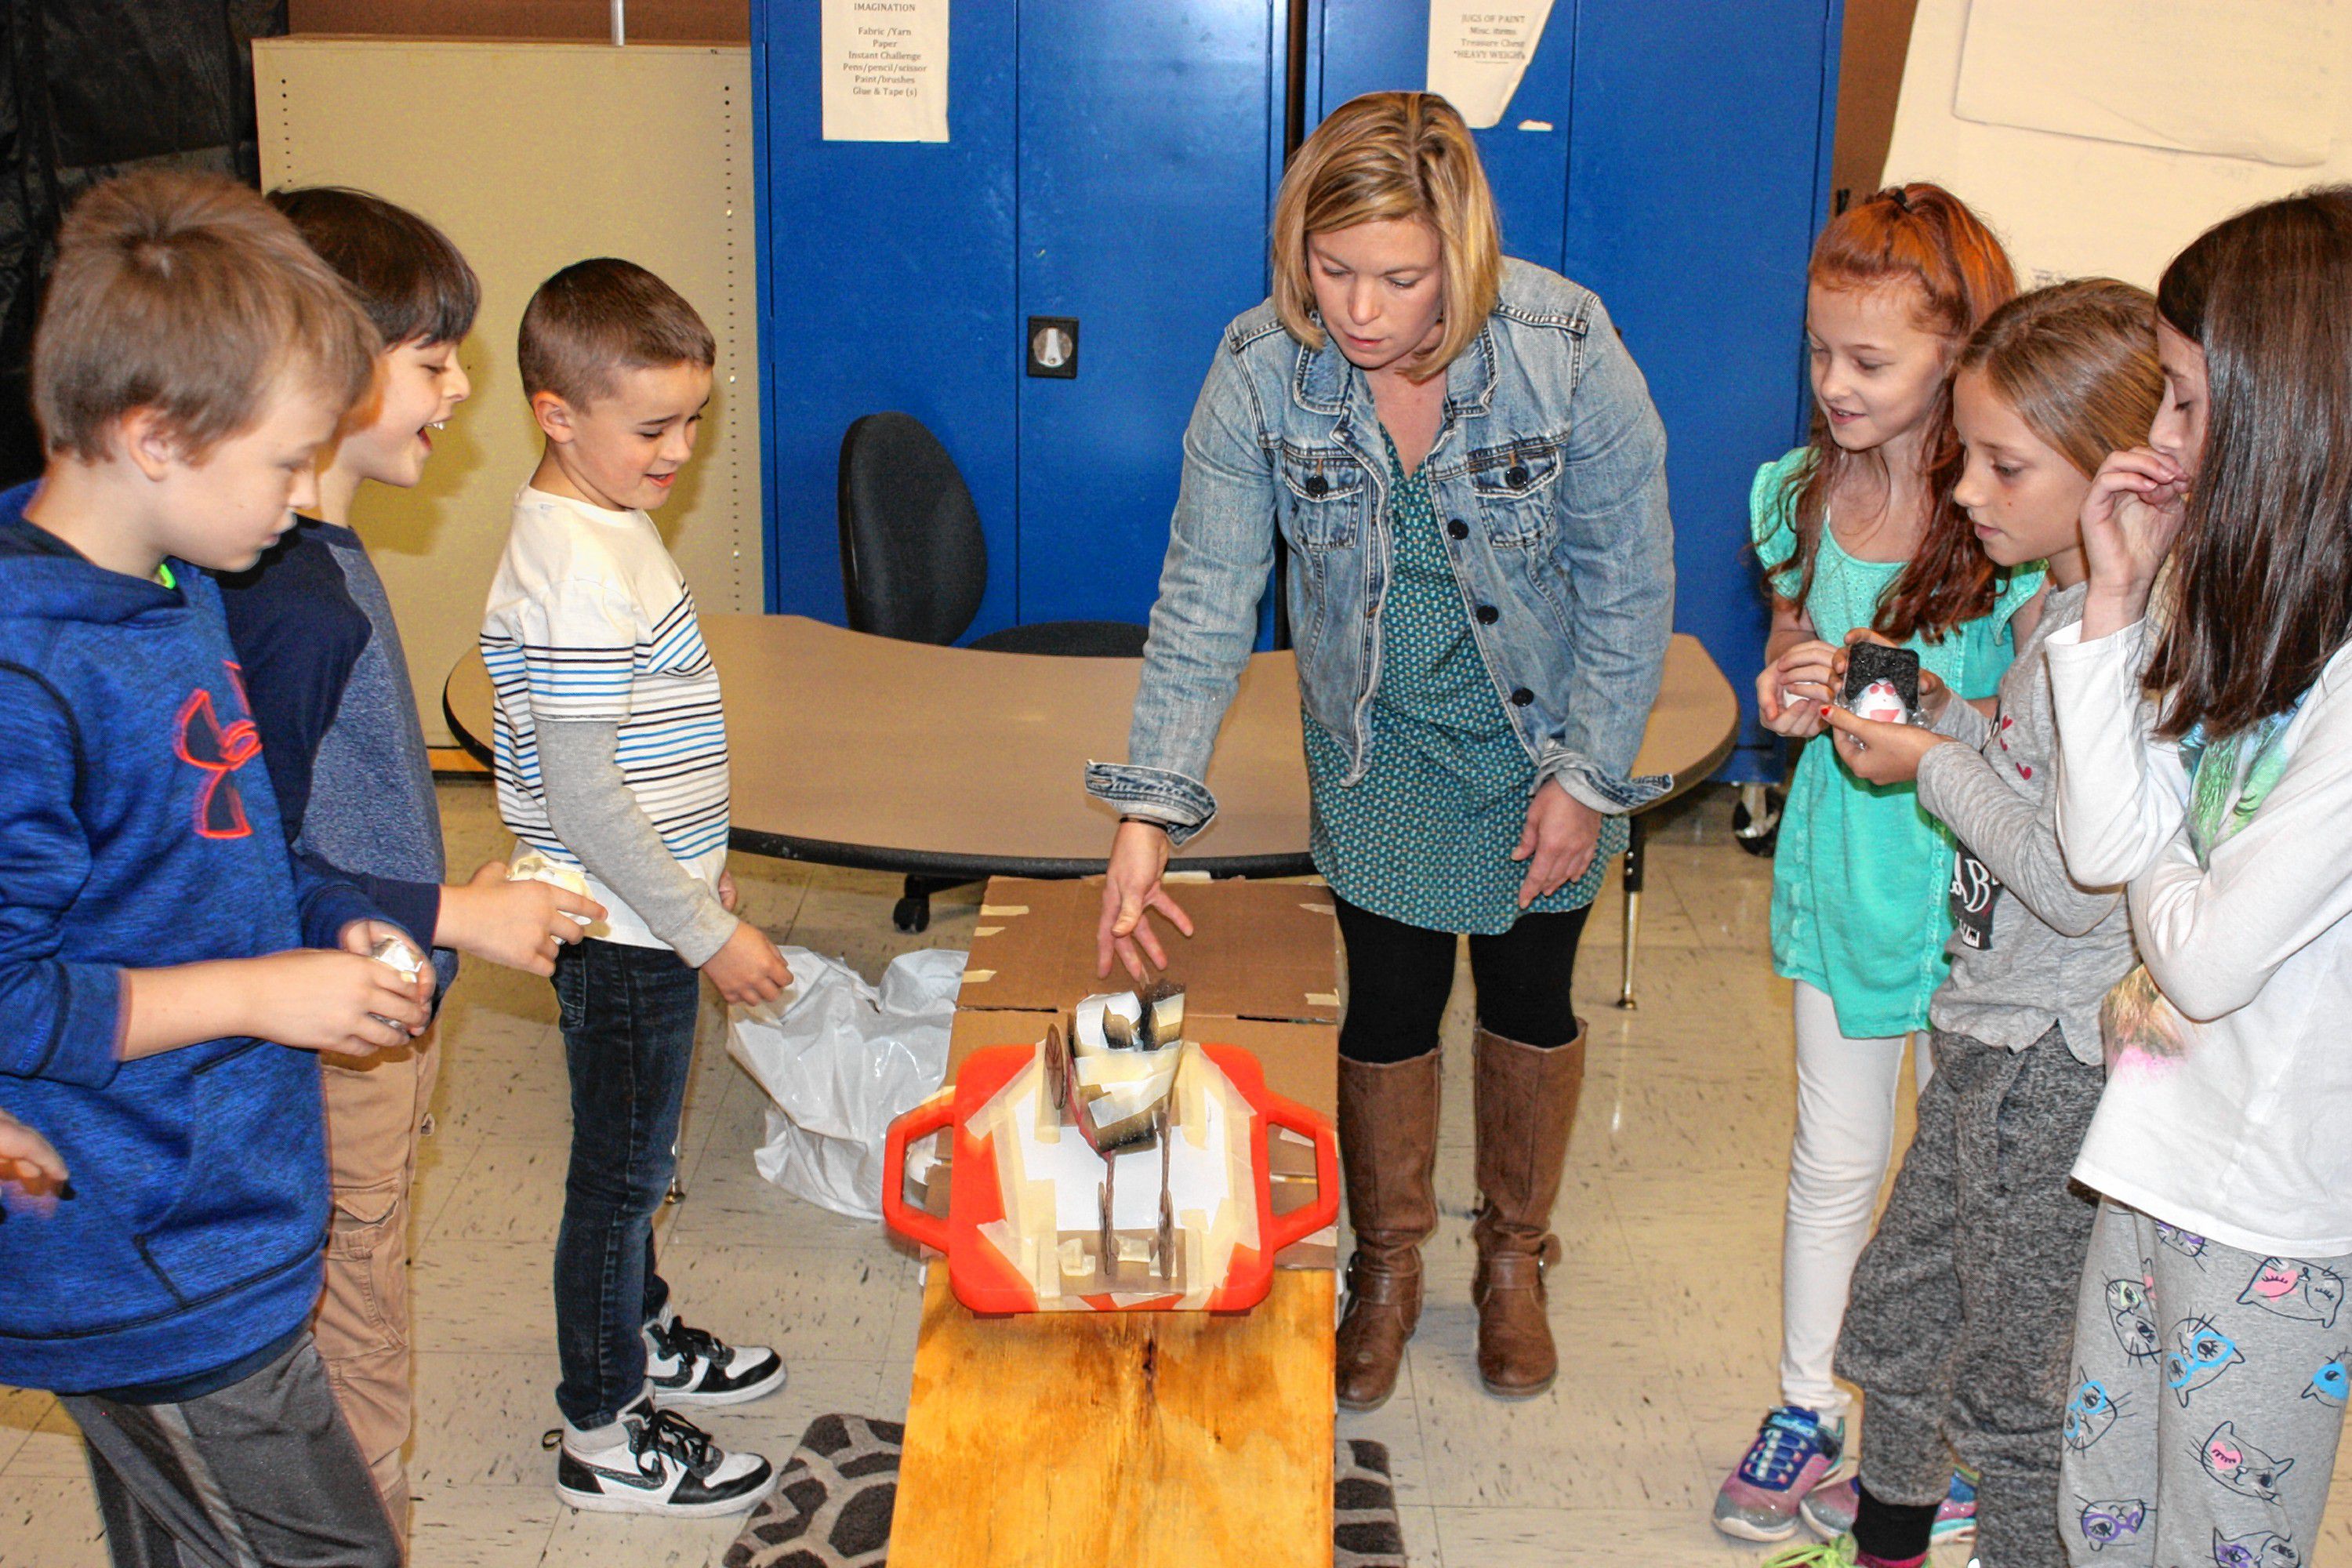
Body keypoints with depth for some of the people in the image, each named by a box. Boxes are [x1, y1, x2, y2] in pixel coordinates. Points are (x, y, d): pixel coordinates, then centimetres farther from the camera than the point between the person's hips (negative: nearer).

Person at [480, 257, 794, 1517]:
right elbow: (581, 799, -26)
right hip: (624, 933, -9)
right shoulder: (578, 572, -25)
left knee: (633, 1158, 24)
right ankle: (603, 1439, 19)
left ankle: (640, 1338, 43)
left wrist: (700, 880, 22)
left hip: (646, 915, 9)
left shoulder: (606, 526, 7)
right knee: (621, 1173, 4)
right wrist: (707, 931, -20)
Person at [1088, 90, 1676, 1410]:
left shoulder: (1567, 352, -28)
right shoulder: (1262, 372, -23)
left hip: (1544, 730, -1)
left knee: (1532, 991, 13)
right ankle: (1390, 1267, 33)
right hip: (1378, 737, 1)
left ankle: (1515, 1260, 38)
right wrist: (1149, 812, -22)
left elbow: (1631, 580, -15)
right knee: (1390, 999, 7)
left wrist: (1588, 774, -11)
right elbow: (1206, 597, -17)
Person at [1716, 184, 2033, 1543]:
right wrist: (1789, 694, -7)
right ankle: (1807, 1408, 34)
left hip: (1972, 885, -4)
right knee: (1834, 1161, 17)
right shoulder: (1806, 491, -1)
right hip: (1841, 869, 4)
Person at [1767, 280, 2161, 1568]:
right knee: (1906, 1292, 24)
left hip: (2056, 1062, -10)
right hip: (1990, 1032, 10)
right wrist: (1930, 711, 2)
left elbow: (2081, 883, -26)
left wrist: (1937, 770, -16)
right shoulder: (2054, 609, 5)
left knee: (2016, 1364, 8)